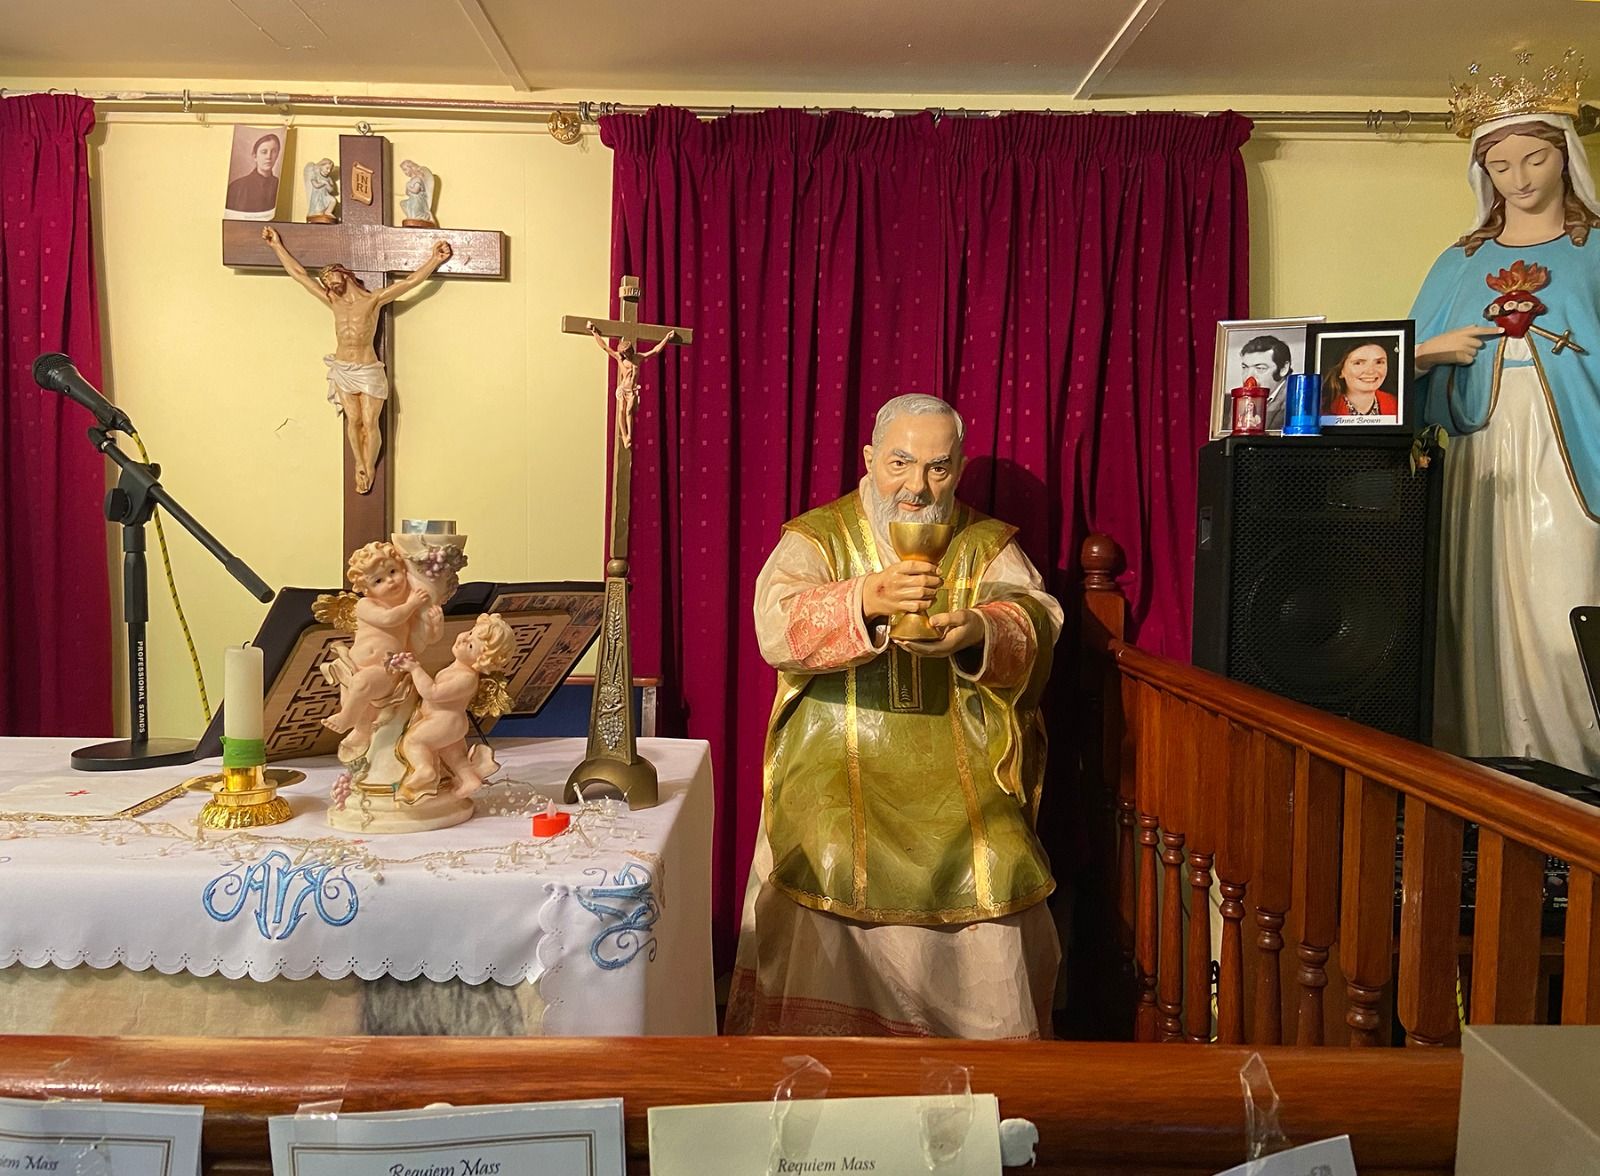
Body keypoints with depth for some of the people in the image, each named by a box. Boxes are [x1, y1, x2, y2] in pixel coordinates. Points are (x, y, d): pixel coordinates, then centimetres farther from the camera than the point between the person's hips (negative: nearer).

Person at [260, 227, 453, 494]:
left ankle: (369, 468, 15)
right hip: (342, 370, 3)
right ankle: (360, 465, 19)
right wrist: (277, 245, 14)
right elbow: (299, 273, 11)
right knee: (353, 420, 5)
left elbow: (411, 281, -11)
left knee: (370, 423, -1)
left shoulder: (373, 300, -6)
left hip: (368, 371, -3)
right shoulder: (333, 302, 5)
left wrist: (435, 259, -18)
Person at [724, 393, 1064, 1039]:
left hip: (957, 763, 2)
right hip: (837, 758, -1)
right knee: (829, 862, -24)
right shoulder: (815, 537, 4)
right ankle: (822, 1041, -1)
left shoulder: (988, 545, 11)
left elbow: (1036, 619, -6)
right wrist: (866, 598, -32)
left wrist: (978, 631, -29)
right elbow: (777, 625, -13)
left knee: (994, 872, -18)